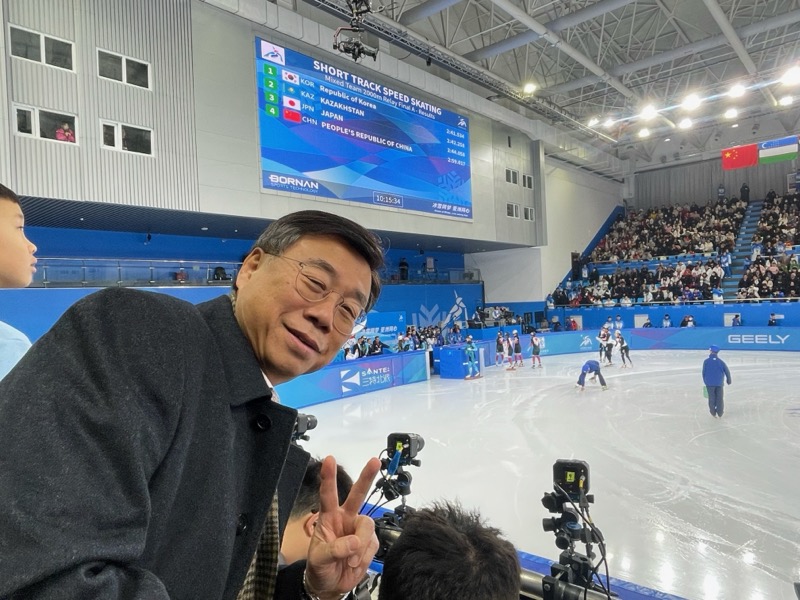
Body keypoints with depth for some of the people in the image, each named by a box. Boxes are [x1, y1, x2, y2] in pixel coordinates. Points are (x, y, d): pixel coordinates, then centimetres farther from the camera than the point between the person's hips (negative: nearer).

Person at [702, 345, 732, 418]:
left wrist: (705, 381, 11)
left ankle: (713, 413, 13)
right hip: (719, 383, 2)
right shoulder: (721, 361, -1)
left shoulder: (706, 361, -8)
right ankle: (720, 413, 15)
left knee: (711, 398, 8)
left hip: (710, 383, -2)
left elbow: (704, 372, -3)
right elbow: (727, 371, 2)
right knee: (719, 398, 11)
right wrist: (728, 381, 16)